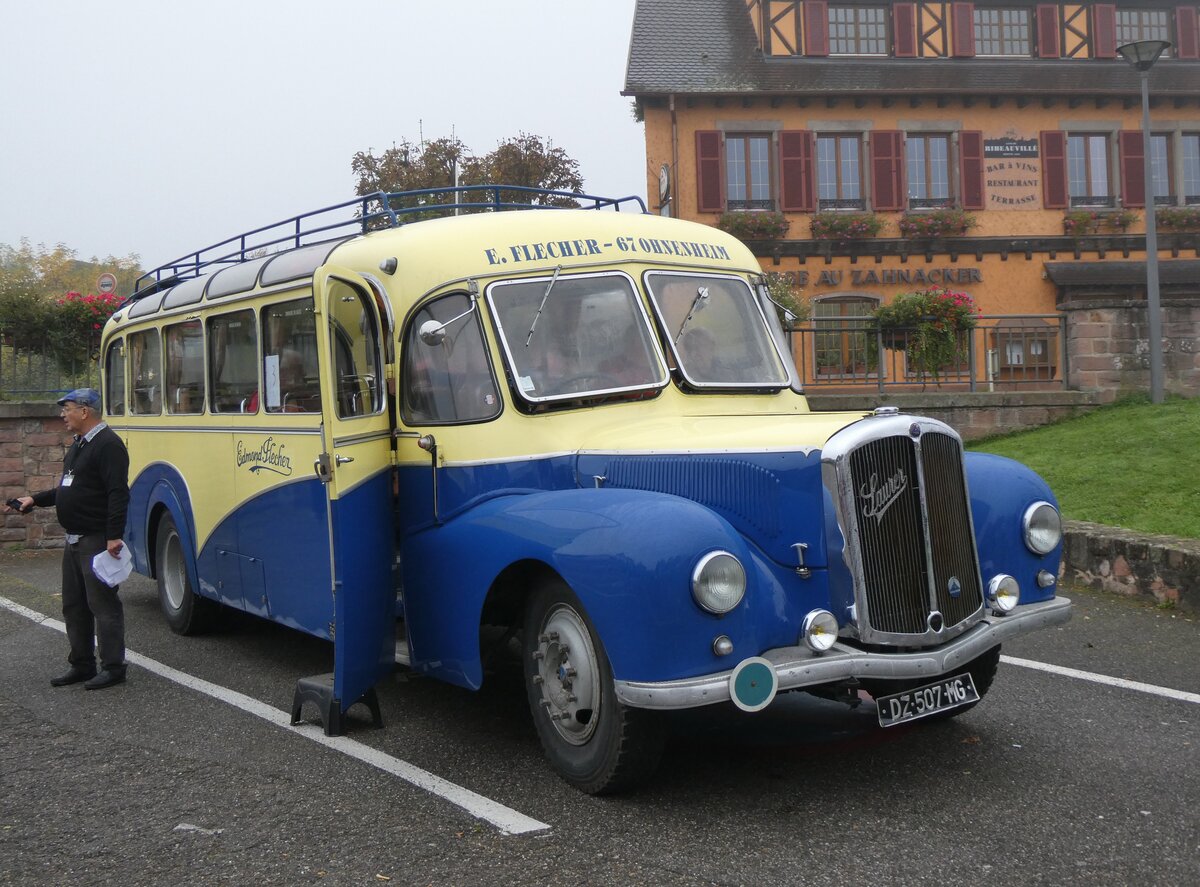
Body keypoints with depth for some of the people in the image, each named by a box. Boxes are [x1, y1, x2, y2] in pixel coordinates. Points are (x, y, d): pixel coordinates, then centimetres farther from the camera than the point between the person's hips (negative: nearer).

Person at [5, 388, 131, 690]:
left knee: (103, 604, -5)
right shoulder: (77, 446, 16)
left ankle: (113, 668, 2)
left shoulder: (107, 444, -16)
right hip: (75, 540, 10)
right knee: (74, 605, 14)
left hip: (97, 541, -10)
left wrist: (114, 536, -27)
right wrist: (35, 500, 16)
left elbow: (118, 494, -23)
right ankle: (81, 665, 23)